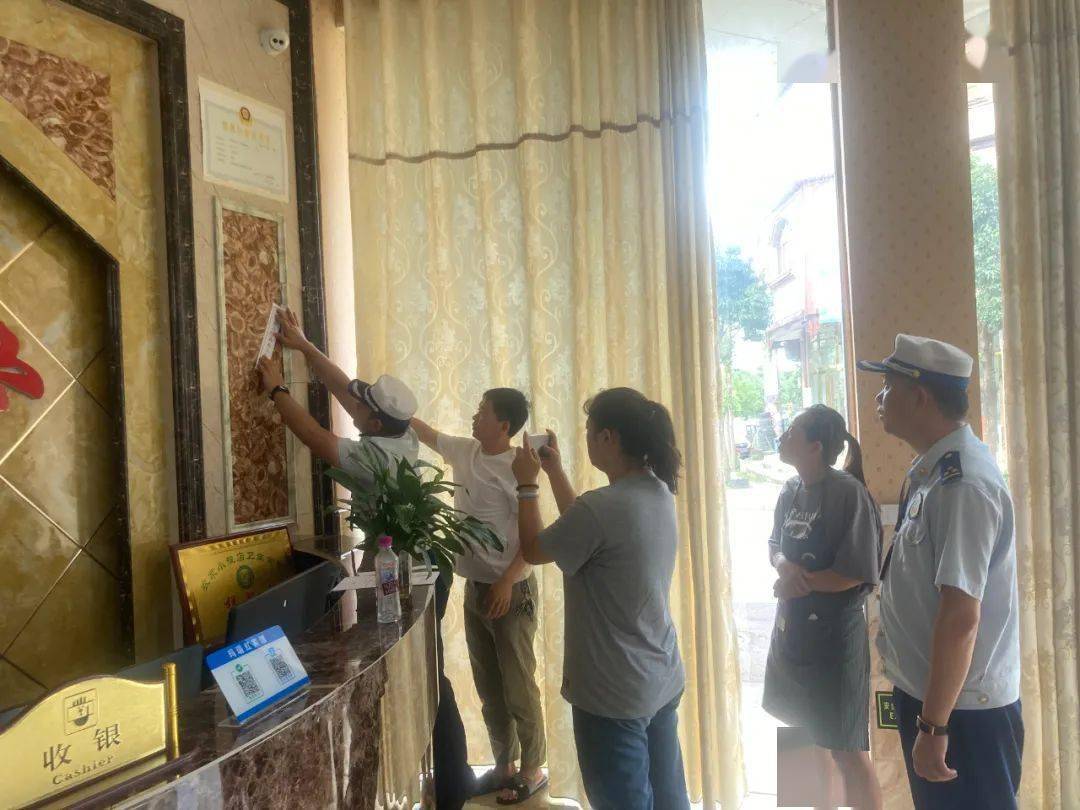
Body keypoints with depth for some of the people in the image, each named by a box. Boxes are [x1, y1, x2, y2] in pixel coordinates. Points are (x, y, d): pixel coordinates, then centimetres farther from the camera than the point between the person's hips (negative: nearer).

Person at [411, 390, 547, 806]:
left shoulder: (515, 468, -18)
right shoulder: (465, 451, 4)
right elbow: (425, 432, 19)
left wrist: (507, 582, -21)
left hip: (511, 591, -8)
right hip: (475, 588, 8)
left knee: (518, 687, 4)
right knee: (488, 687, 17)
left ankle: (533, 770, 20)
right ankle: (504, 764, 31)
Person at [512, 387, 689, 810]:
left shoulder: (603, 506, -28)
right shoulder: (659, 492, 0)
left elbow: (533, 550, -10)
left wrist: (526, 485, 2)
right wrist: (554, 471, 16)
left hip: (615, 695, -8)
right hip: (663, 681, 8)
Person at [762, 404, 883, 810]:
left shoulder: (847, 492, -19)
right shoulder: (790, 491, 4)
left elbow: (856, 573, -21)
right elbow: (775, 546, 13)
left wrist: (800, 581, -11)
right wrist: (785, 565, -9)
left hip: (834, 635, -8)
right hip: (793, 630, 8)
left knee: (848, 750, 2)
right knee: (813, 737, 23)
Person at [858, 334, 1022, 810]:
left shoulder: (961, 484, -24)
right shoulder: (930, 471, 6)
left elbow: (961, 616, -27)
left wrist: (934, 726, -22)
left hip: (960, 708, -9)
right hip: (923, 692, 9)